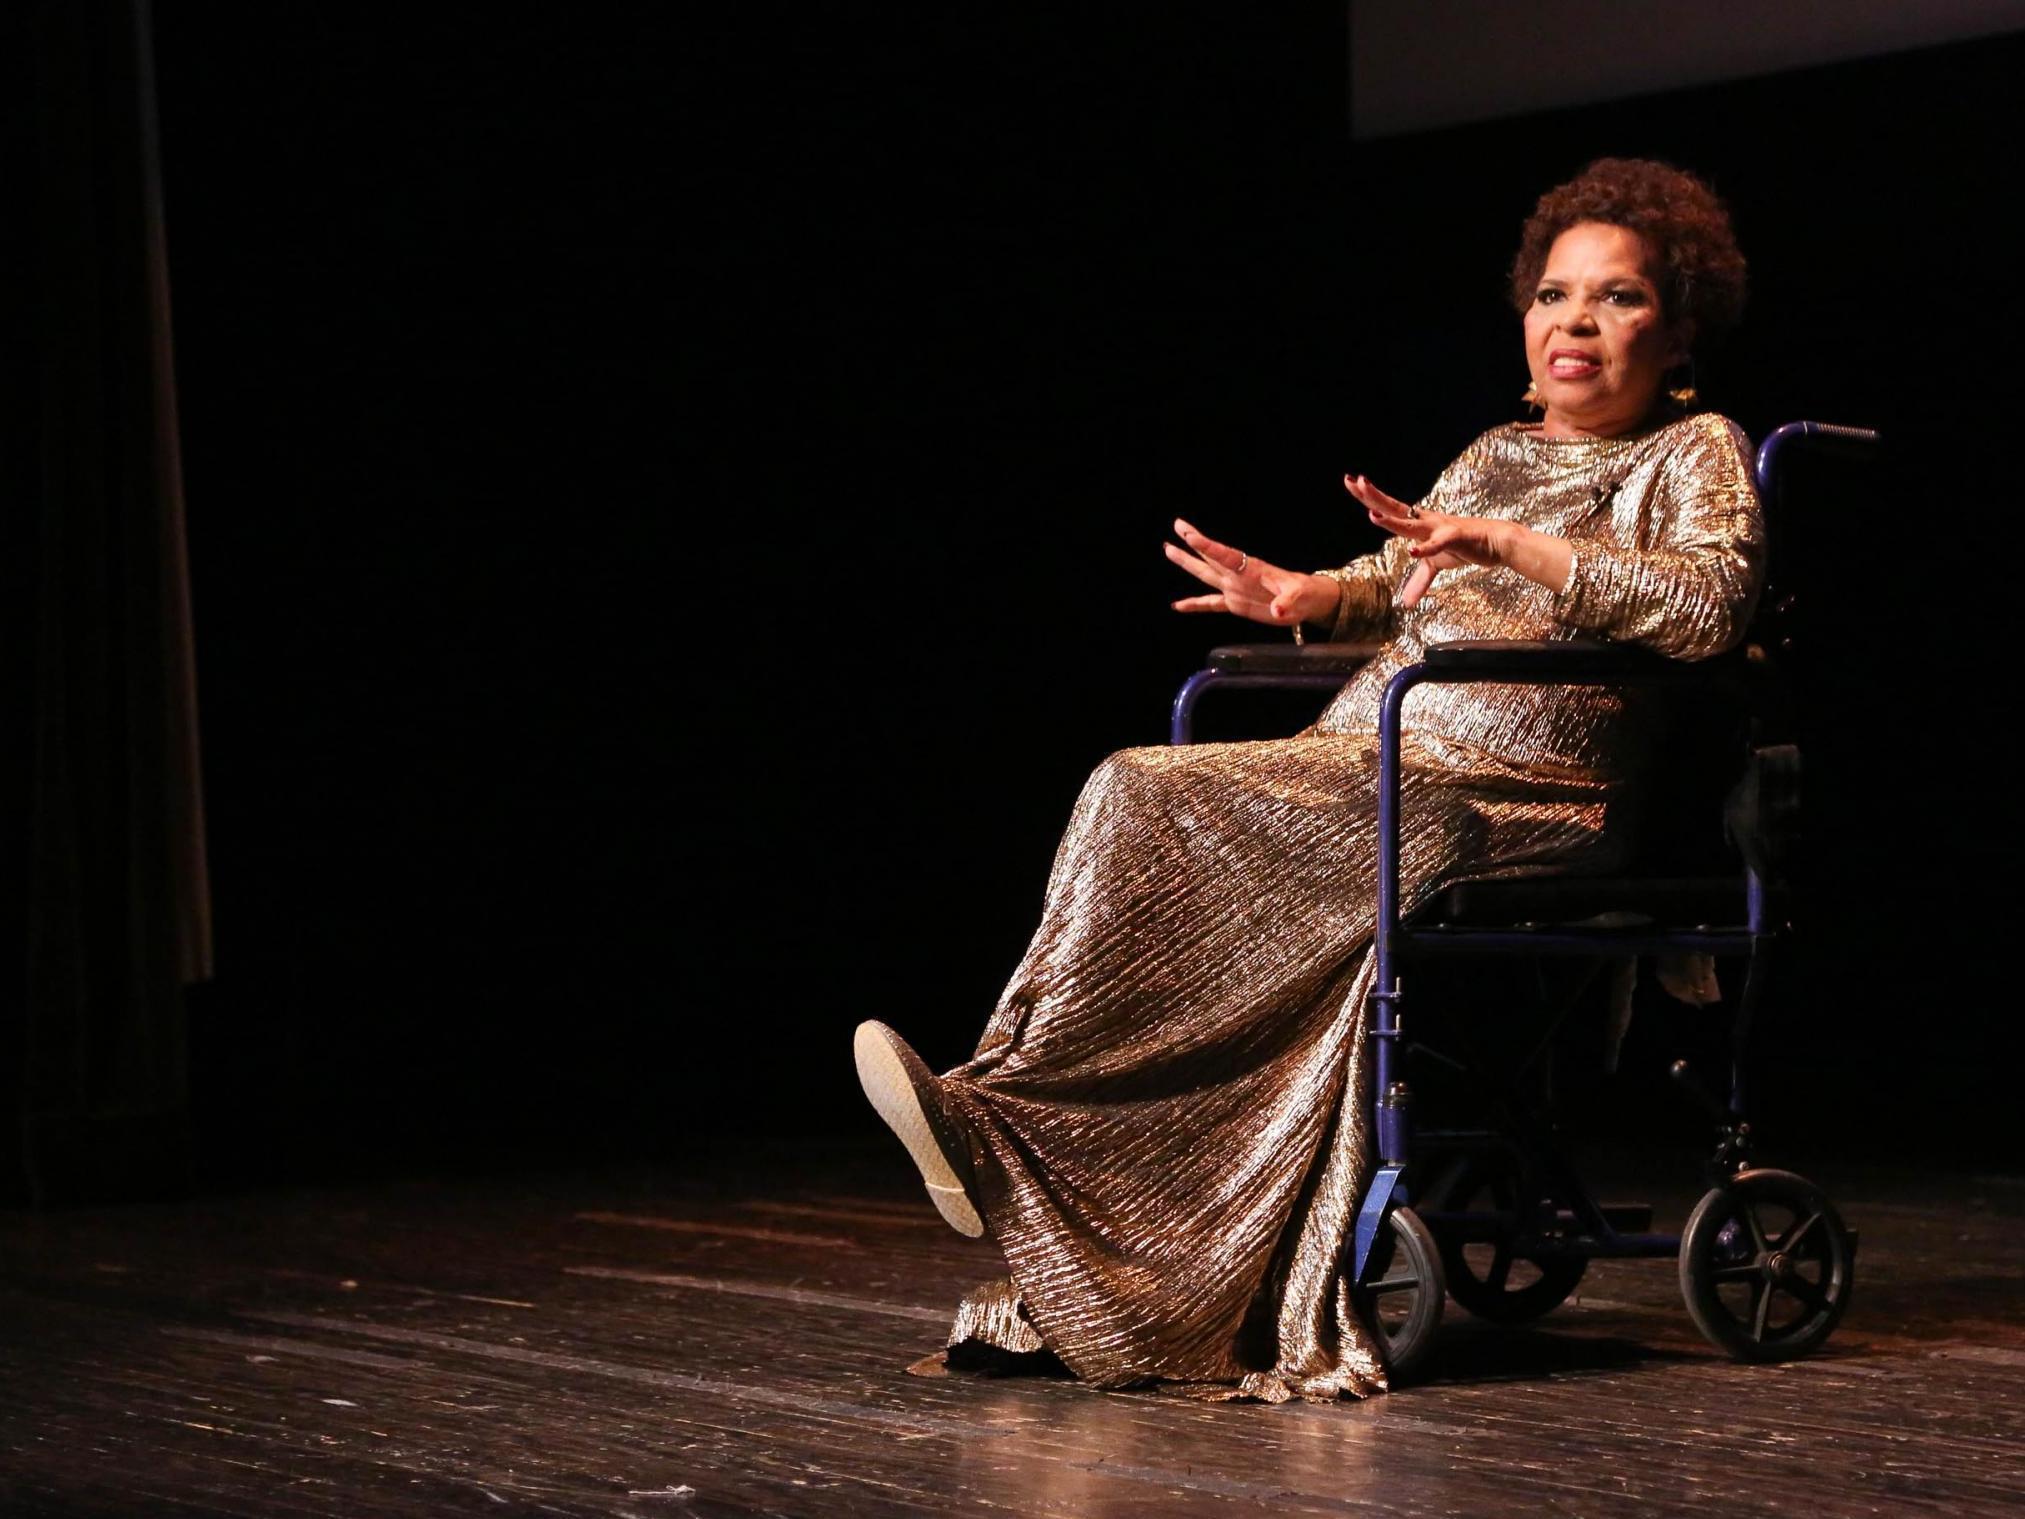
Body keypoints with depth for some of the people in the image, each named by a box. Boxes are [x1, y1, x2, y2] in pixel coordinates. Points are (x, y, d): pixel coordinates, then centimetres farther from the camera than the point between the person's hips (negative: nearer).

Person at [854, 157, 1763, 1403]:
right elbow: (1401, 583, 31)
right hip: (1370, 773, 7)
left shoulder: (1696, 454, 5)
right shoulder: (1498, 452, 27)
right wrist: (1304, 594, 7)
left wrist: (1505, 543, -20)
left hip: (1515, 808, -7)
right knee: (1141, 804, -22)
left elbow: (1709, 605, -14)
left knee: (1158, 809, -26)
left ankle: (1002, 1111, -23)